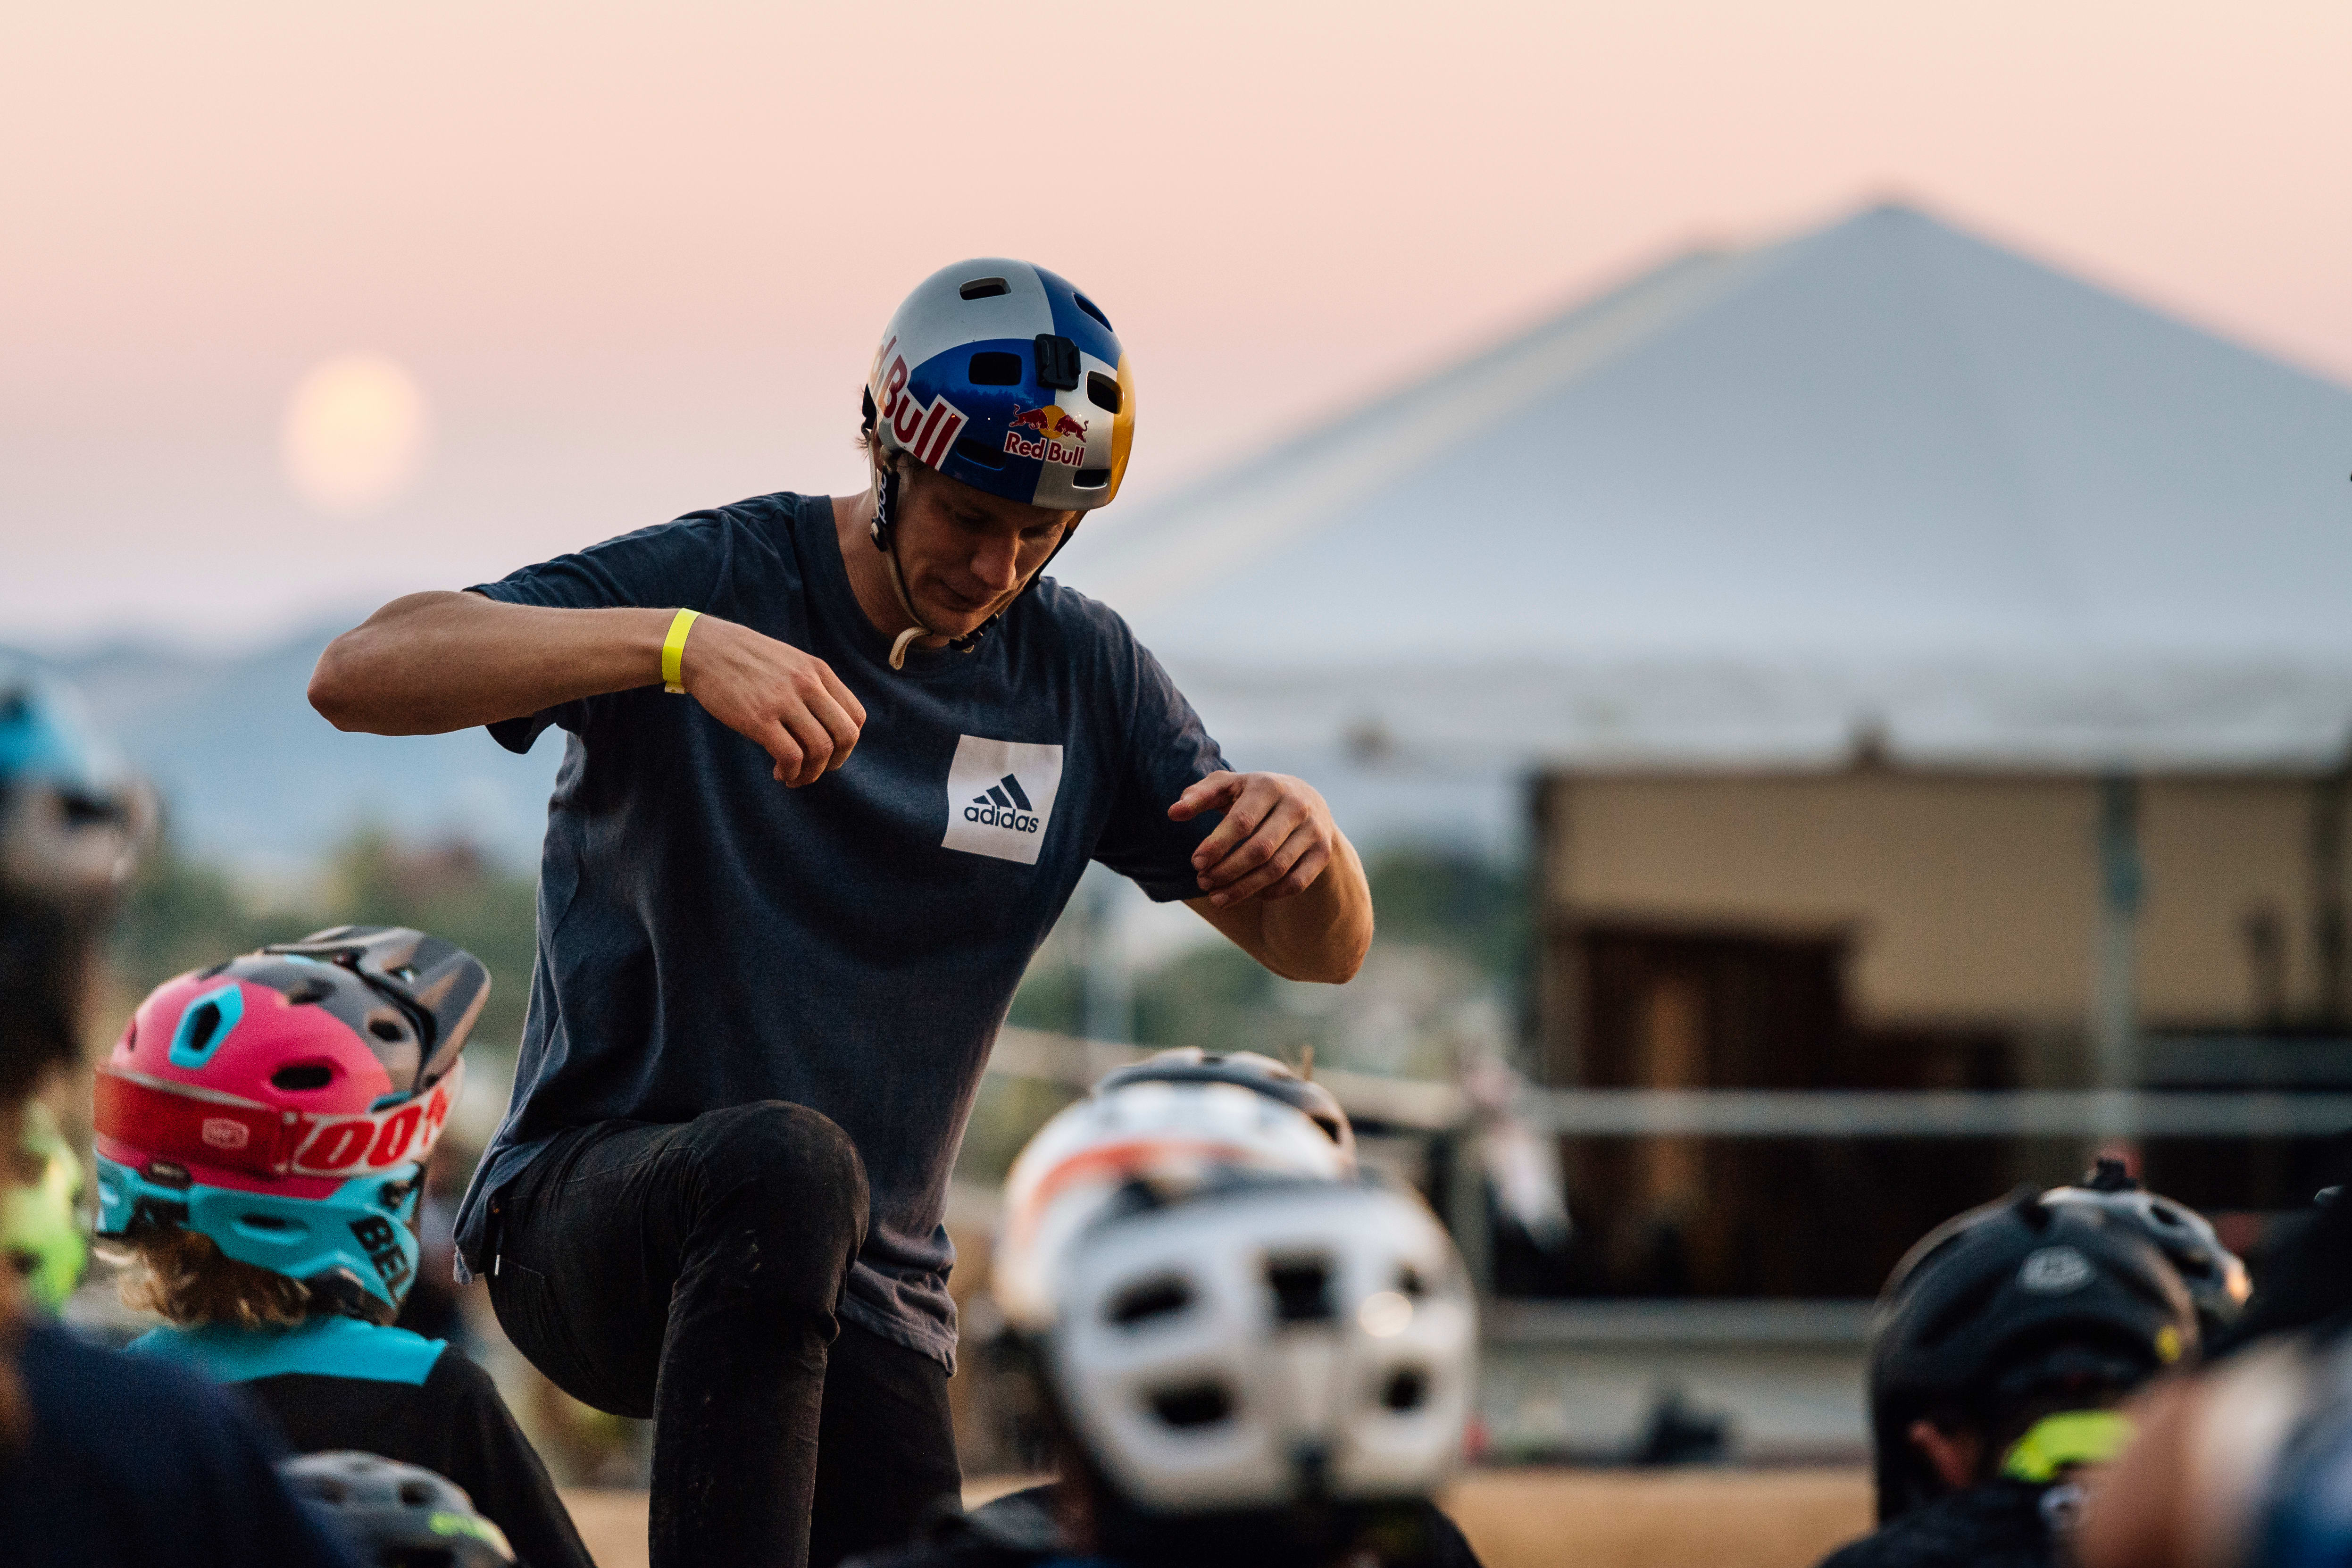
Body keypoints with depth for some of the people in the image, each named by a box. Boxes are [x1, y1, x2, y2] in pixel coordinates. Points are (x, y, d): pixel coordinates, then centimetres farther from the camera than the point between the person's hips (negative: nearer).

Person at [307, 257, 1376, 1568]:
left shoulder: (1081, 675, 5)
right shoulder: (714, 576, -9)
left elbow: (1322, 951, 7)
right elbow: (359, 675, -23)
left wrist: (1308, 838, -19)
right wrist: (678, 644, -37)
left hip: (871, 1304, 5)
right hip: (597, 1192, -5)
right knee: (791, 1161, -37)